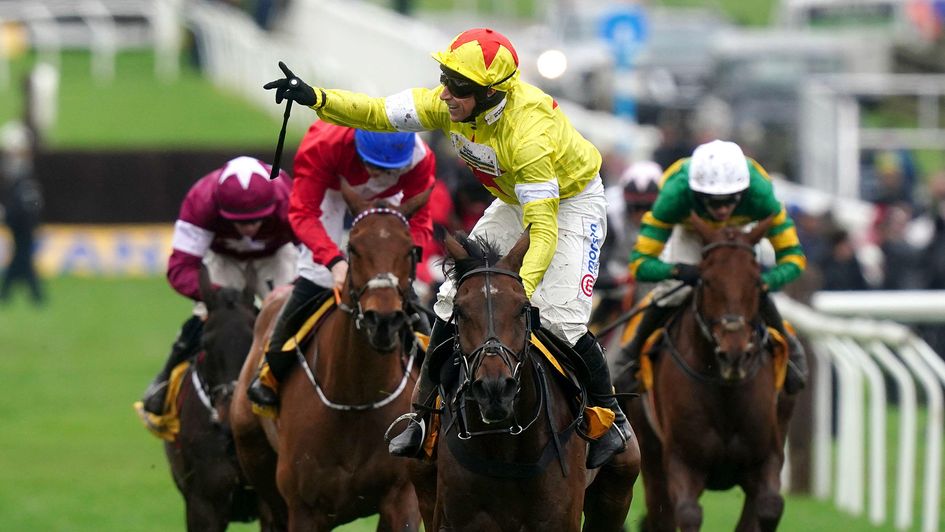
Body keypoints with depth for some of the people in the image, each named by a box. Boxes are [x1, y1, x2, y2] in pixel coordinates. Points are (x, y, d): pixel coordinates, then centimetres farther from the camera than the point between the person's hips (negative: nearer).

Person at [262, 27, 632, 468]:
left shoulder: (527, 133, -40)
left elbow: (544, 229, -41)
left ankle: (612, 421, -1)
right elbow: (379, 113, -14)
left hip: (573, 197, -7)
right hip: (513, 198, 8)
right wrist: (316, 98, -28)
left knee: (559, 315, -20)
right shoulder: (450, 104, -22)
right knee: (455, 295, 2)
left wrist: (521, 291, -53)